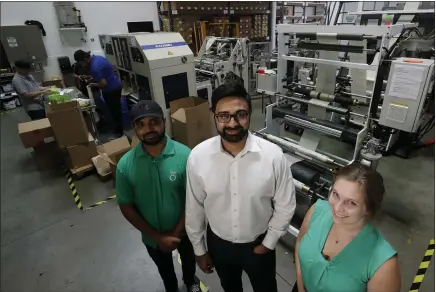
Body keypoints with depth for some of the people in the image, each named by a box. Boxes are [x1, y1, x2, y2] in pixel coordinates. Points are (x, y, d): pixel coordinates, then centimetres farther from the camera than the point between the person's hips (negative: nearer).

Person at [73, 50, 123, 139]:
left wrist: (93, 84, -8)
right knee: (115, 109, 19)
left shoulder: (94, 67, -26)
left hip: (111, 89, -10)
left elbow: (103, 83, -26)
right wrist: (87, 77, 15)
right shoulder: (96, 58, 5)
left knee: (114, 111, 1)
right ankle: (119, 129, 33)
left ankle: (118, 132, 13)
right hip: (115, 86, 10)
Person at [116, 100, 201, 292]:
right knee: (164, 269, 30)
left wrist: (176, 233, -17)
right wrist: (157, 236, -15)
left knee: (188, 260, 30)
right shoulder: (125, 165, -20)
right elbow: (126, 206, -11)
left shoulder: (184, 155, -25)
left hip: (184, 230, 0)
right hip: (153, 237, 1)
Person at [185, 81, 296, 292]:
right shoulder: (198, 156, -21)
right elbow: (194, 207, -8)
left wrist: (269, 243, -5)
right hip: (218, 243, 2)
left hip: (258, 243, -1)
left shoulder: (273, 155, -25)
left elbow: (285, 205, -10)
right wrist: (199, 249, 2)